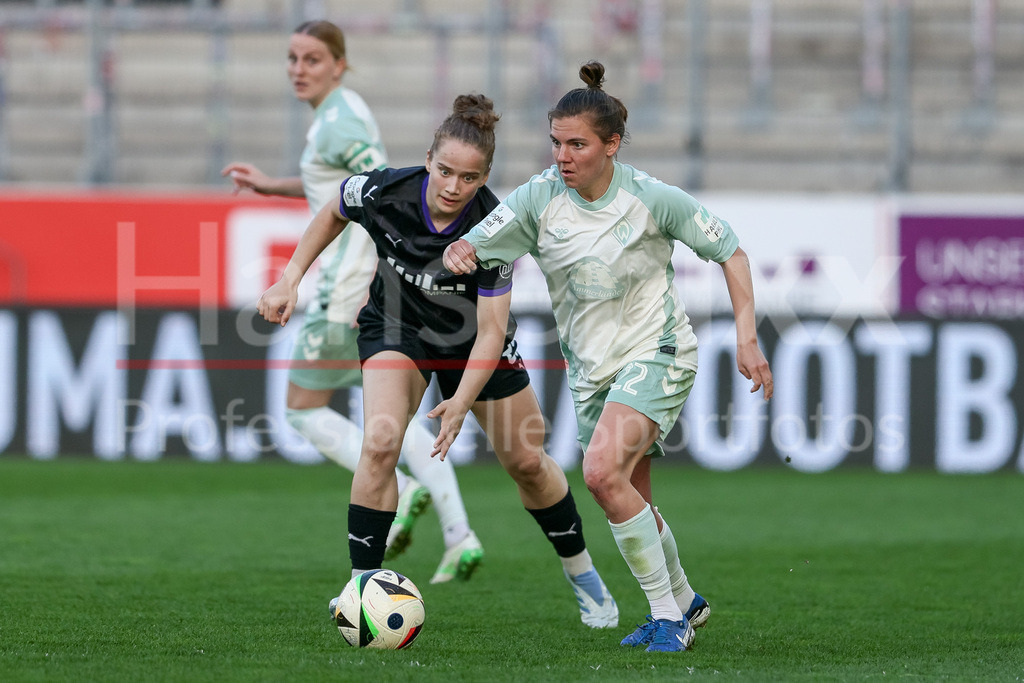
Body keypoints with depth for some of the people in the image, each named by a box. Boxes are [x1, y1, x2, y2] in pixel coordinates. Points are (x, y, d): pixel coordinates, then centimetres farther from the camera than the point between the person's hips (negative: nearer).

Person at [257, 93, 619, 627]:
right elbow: (333, 214, -3)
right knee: (380, 442, -24)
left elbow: (491, 329, -29)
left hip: (471, 337, 0)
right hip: (396, 325, 0)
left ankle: (580, 571, 34)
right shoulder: (385, 192, -28)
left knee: (525, 460, 9)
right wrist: (290, 279, -7)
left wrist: (462, 401, -39)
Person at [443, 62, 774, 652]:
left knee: (603, 470, -26)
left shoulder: (652, 198, -16)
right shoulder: (539, 198, -8)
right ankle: (683, 603, 40)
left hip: (657, 354, -5)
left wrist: (747, 337, -12)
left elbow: (729, 249, -6)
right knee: (631, 498, 14)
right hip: (592, 368, 5)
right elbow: (476, 245, -7)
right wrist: (458, 253, -32)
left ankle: (667, 614, -16)